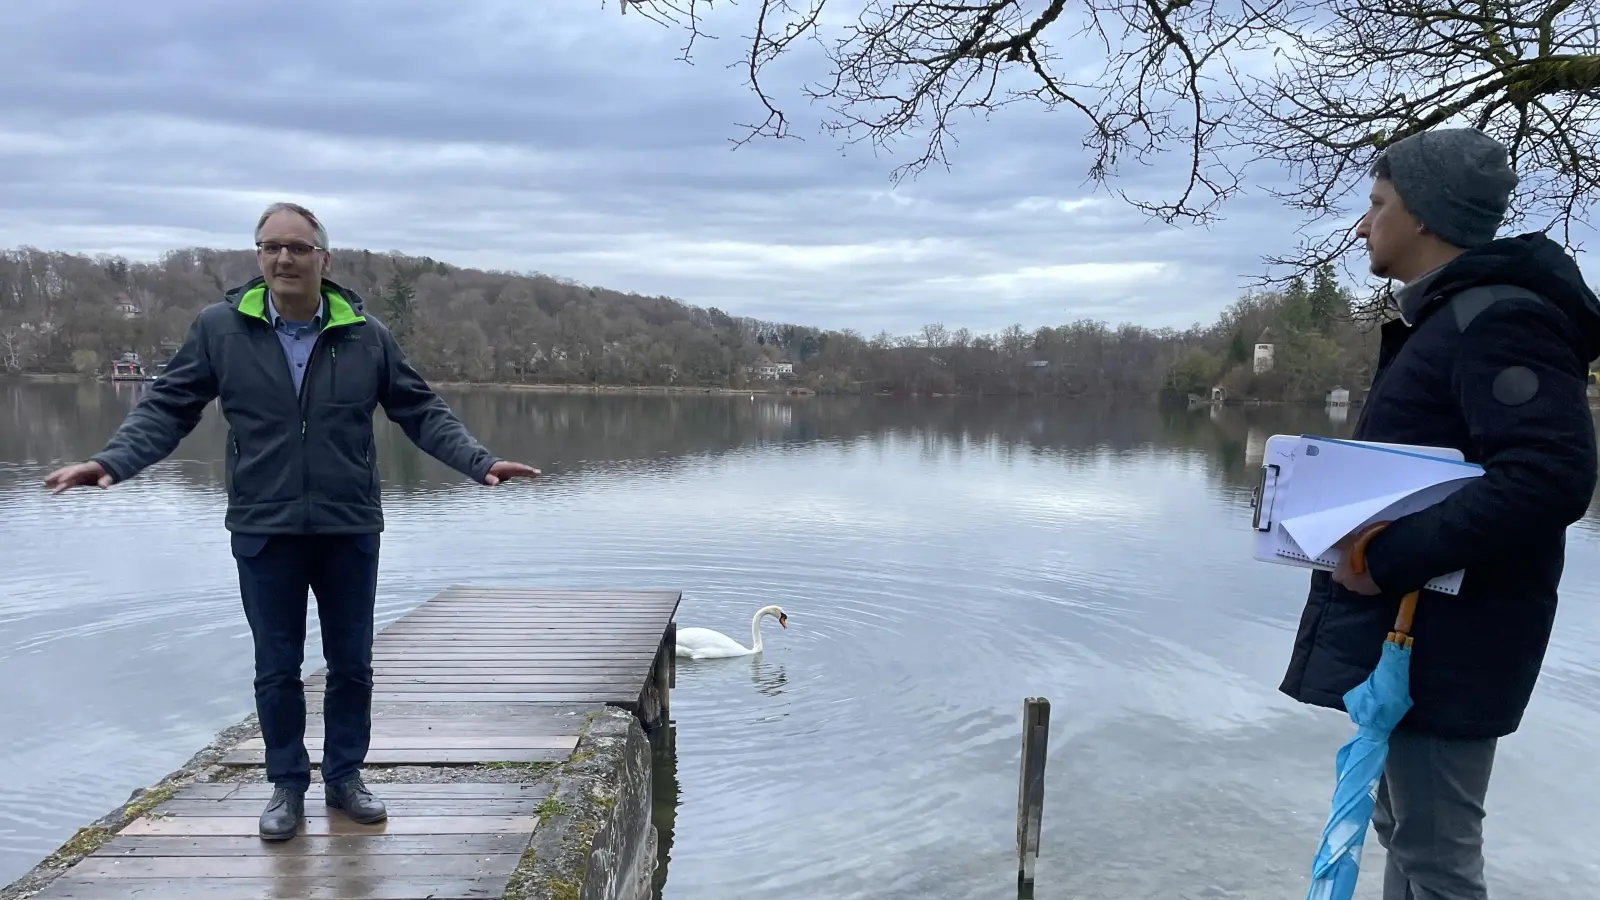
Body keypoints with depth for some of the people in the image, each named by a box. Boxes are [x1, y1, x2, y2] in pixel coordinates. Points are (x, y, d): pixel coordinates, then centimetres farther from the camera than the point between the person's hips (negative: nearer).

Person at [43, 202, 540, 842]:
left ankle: (344, 777, 30)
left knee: (351, 664, 12)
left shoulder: (366, 335, -1)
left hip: (349, 530, 1)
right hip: (263, 531, 0)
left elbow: (423, 413, 2)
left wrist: (479, 462, -10)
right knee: (276, 668, 10)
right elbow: (167, 407, 1)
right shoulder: (219, 328, -2)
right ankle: (287, 785, 28)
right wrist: (112, 461, -15)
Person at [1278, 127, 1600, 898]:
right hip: (1407, 629, 11)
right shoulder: (1443, 320, 16)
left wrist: (1393, 557, -25)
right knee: (1401, 830, 22)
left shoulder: (1498, 320, -16)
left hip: (1441, 642, -11)